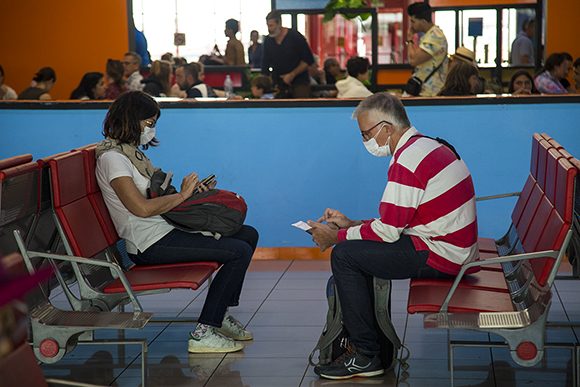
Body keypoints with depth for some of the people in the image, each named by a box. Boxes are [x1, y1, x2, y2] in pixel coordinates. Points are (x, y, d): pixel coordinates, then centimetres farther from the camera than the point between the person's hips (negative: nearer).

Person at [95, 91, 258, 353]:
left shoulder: (131, 152, 18)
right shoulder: (111, 157, -14)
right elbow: (142, 208, -25)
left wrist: (191, 189, 7)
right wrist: (182, 195, -12)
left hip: (166, 230, 10)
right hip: (152, 245, -10)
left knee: (248, 235, 9)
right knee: (240, 252, -18)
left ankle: (221, 314, 15)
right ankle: (204, 334, -14)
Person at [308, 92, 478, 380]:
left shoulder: (407, 161, -19)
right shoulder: (427, 146, 14)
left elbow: (388, 230, -18)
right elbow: (398, 220, 18)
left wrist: (335, 236, -5)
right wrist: (350, 224, 15)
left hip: (439, 257, -11)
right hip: (453, 248, 11)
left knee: (344, 255, -10)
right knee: (360, 246, 18)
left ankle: (366, 357, -5)